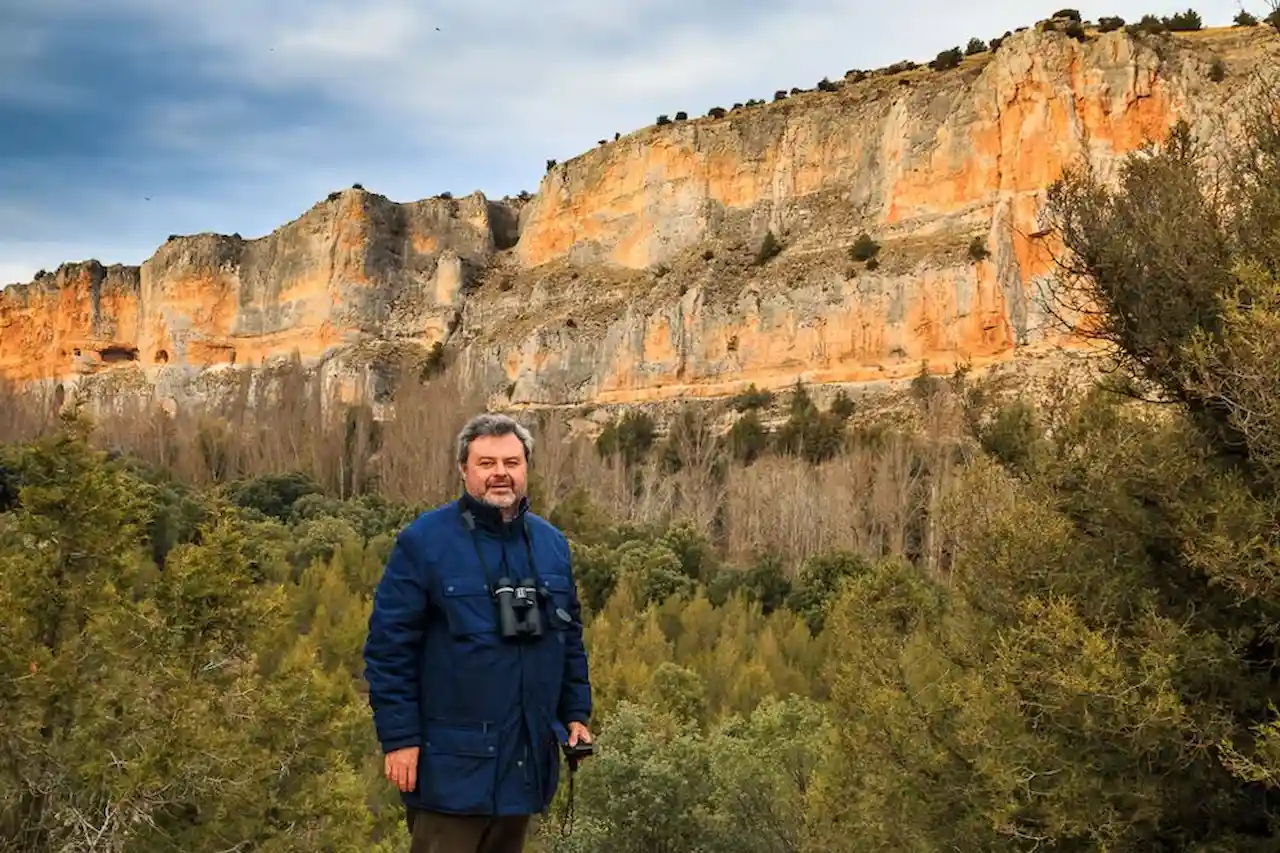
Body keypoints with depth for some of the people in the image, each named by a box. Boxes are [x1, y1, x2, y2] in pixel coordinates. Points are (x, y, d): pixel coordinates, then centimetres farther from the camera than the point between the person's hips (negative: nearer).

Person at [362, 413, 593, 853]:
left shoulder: (552, 543, 8)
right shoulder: (424, 541, -9)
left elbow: (570, 636, 17)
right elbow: (388, 646, -10)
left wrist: (576, 712, 11)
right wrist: (399, 737, -13)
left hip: (526, 759, 5)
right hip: (451, 760, -5)